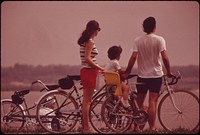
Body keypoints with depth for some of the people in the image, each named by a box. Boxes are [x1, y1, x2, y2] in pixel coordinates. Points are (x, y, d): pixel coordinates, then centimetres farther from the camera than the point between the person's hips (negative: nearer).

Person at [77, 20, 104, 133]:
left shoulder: (85, 41, 14)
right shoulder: (90, 41, -13)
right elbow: (87, 59, -20)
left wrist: (98, 67, 18)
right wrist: (100, 68, -16)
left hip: (85, 71, 9)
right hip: (89, 72, -9)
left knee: (86, 101, 12)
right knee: (87, 101, -6)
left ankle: (85, 127, 16)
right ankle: (86, 128, -4)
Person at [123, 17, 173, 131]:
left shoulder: (138, 40, -1)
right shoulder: (159, 40, -8)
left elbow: (133, 57, -9)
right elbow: (165, 58, -15)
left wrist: (127, 72, 0)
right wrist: (169, 72, -3)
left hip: (142, 76, 3)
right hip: (156, 75, -2)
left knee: (139, 102, 13)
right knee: (152, 102, -3)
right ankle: (152, 127, -5)